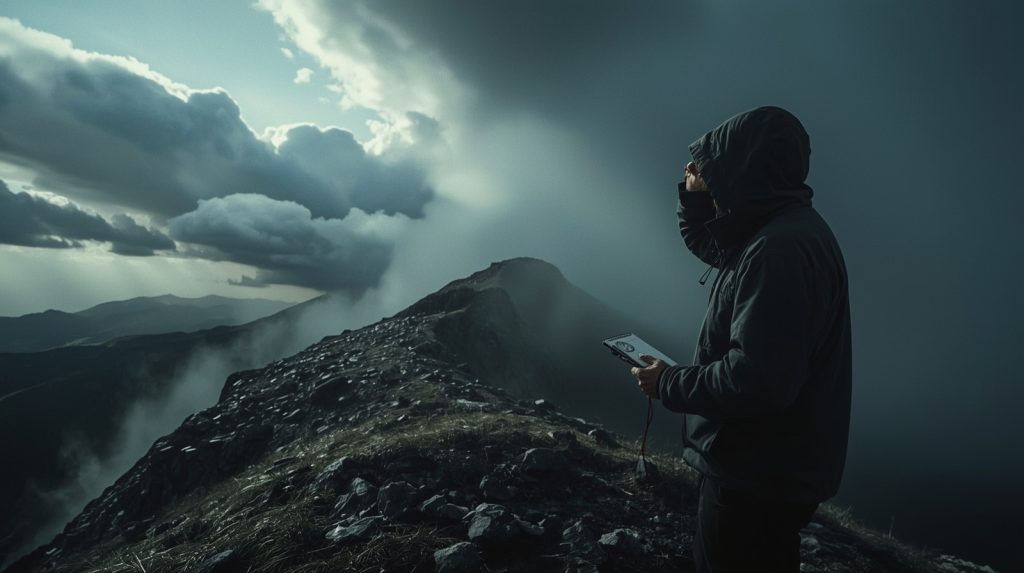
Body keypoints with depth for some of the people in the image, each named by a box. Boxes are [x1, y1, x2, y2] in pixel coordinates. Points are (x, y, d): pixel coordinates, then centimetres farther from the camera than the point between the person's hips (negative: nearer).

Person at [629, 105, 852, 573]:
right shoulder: (779, 229, 7)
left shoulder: (781, 248, -28)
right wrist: (695, 198, 6)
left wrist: (668, 384, -18)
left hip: (761, 478, -10)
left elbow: (756, 379, -33)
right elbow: (708, 245, 24)